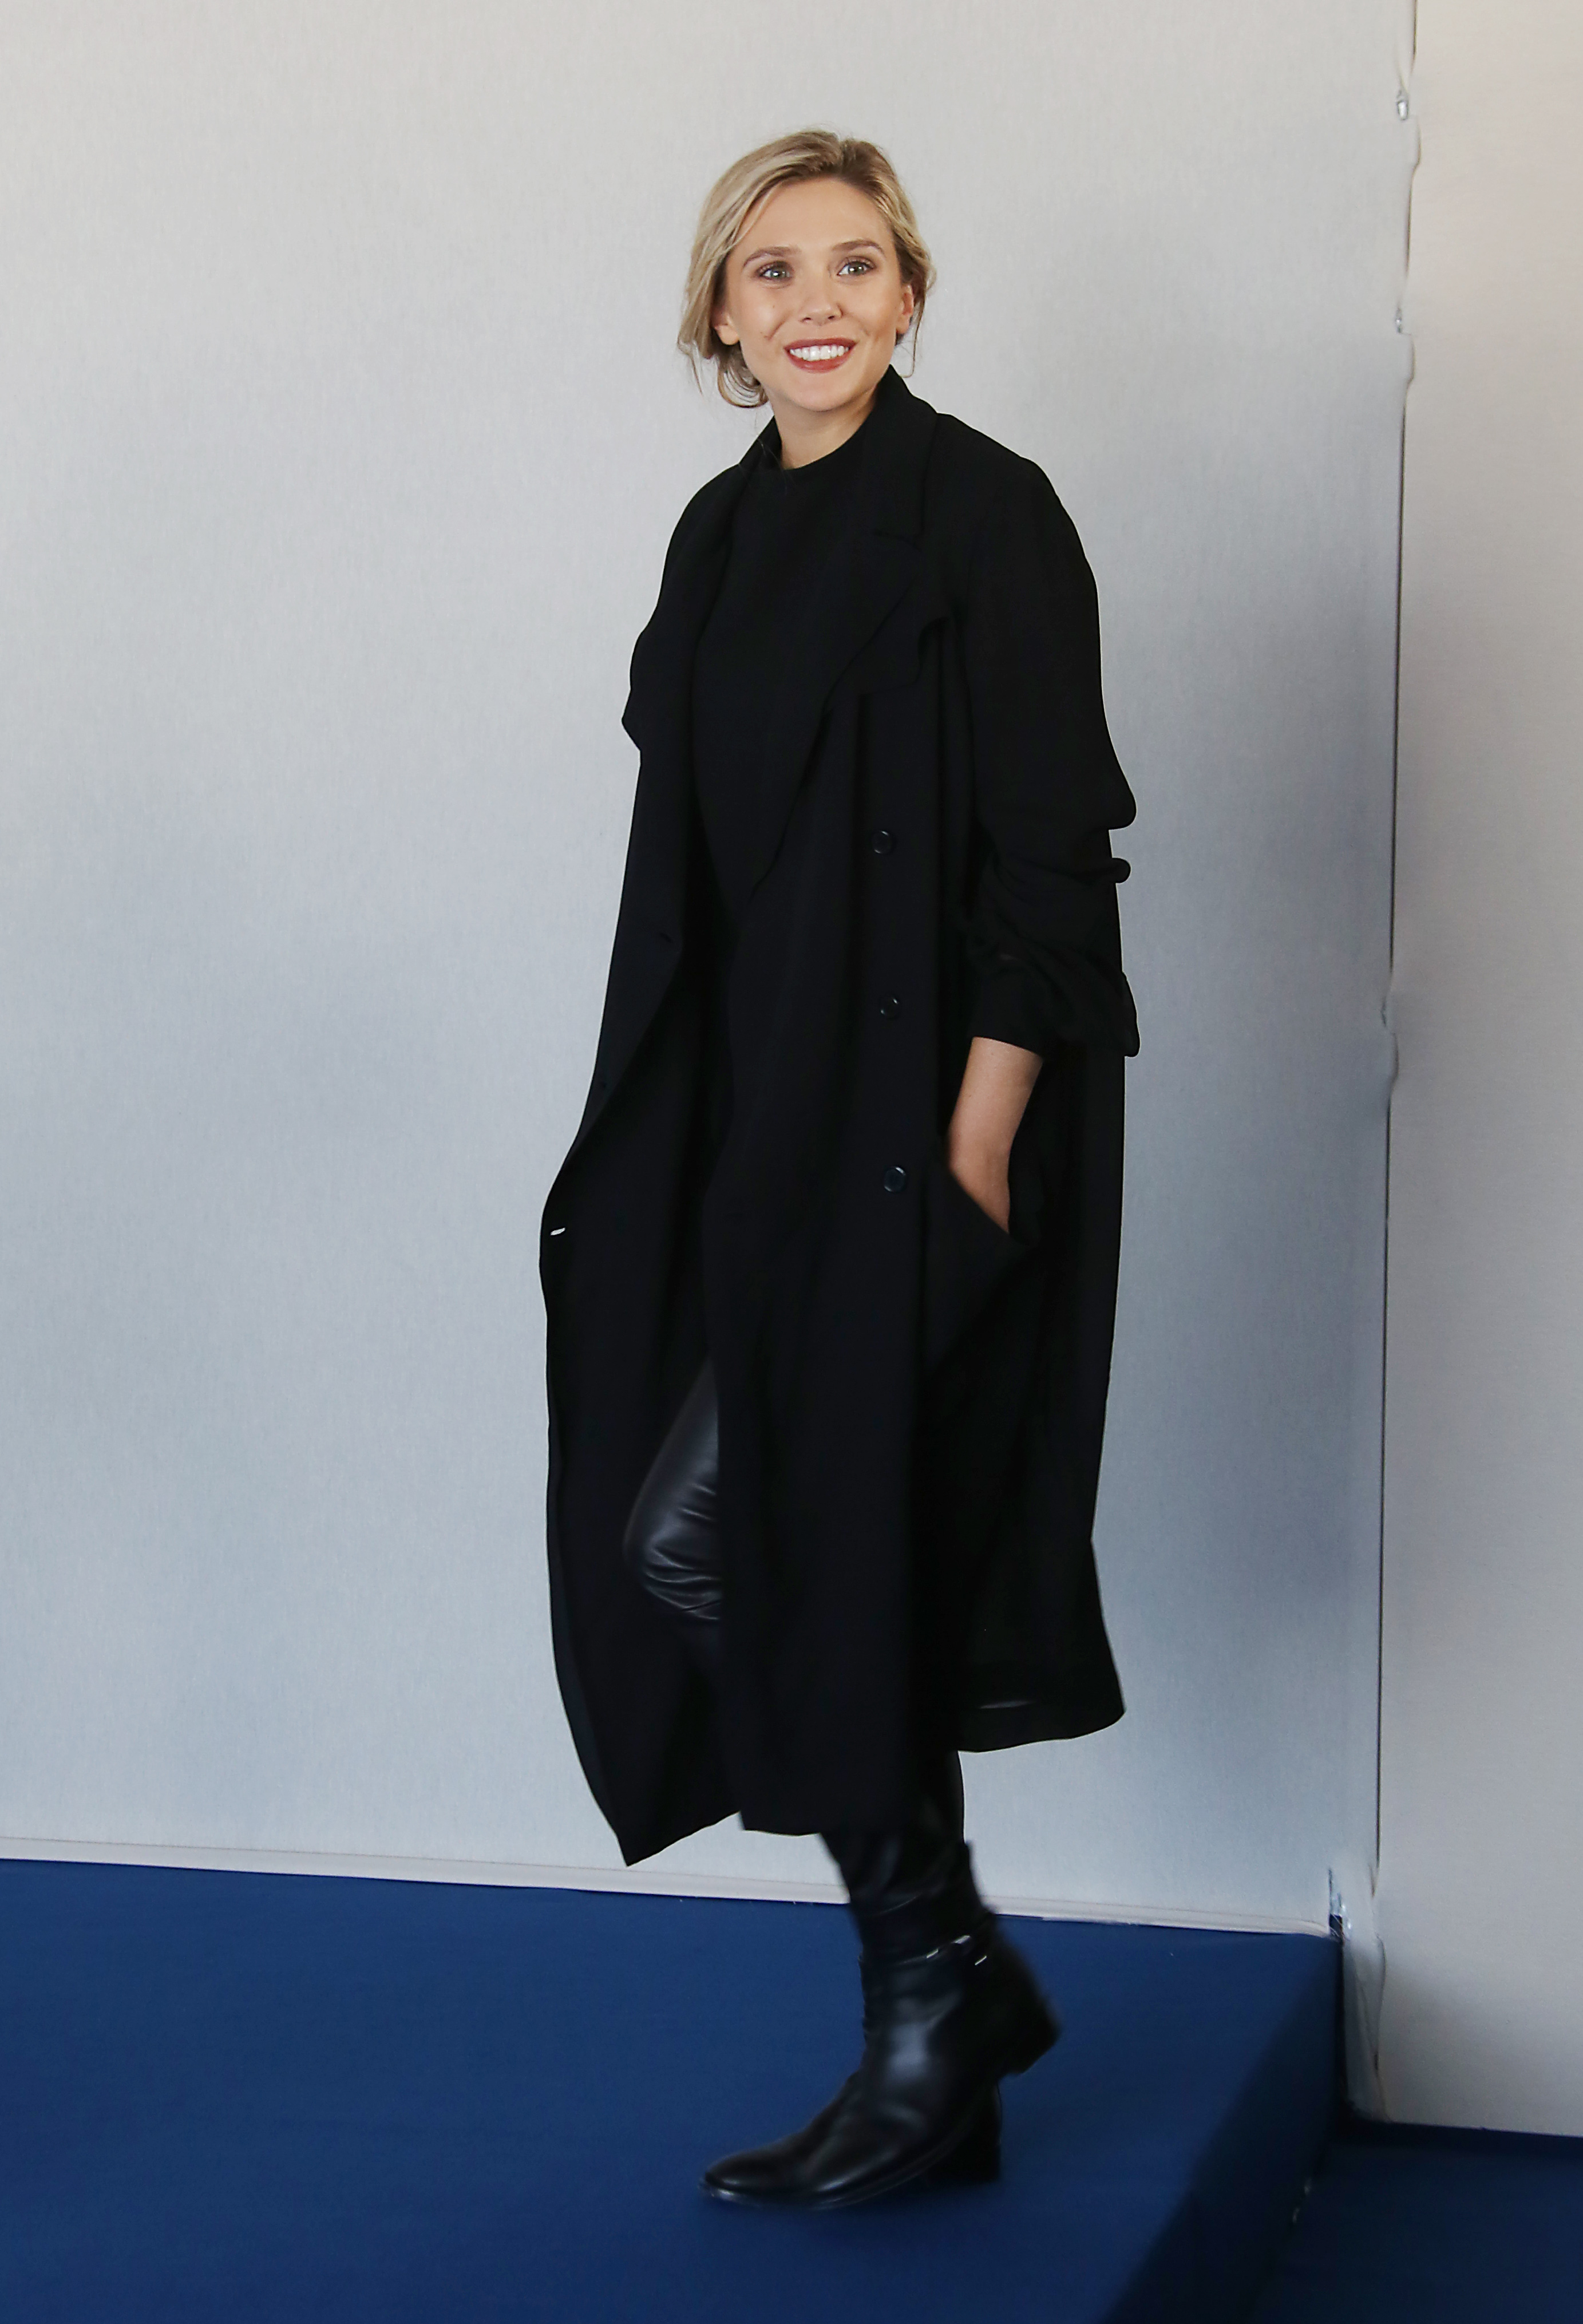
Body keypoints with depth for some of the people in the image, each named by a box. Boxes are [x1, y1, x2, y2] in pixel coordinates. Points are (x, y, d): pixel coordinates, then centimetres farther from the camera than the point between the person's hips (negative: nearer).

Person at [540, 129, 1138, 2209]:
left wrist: (977, 1140, -19)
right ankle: (954, 1983, 20)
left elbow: (1050, 855, -13)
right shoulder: (725, 533, 14)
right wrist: (668, 1145, 13)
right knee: (682, 1539, 5)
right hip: (755, 1124, 8)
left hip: (920, 1118, -8)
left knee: (851, 1551, -4)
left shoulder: (986, 514, -8)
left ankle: (936, 2053, 13)